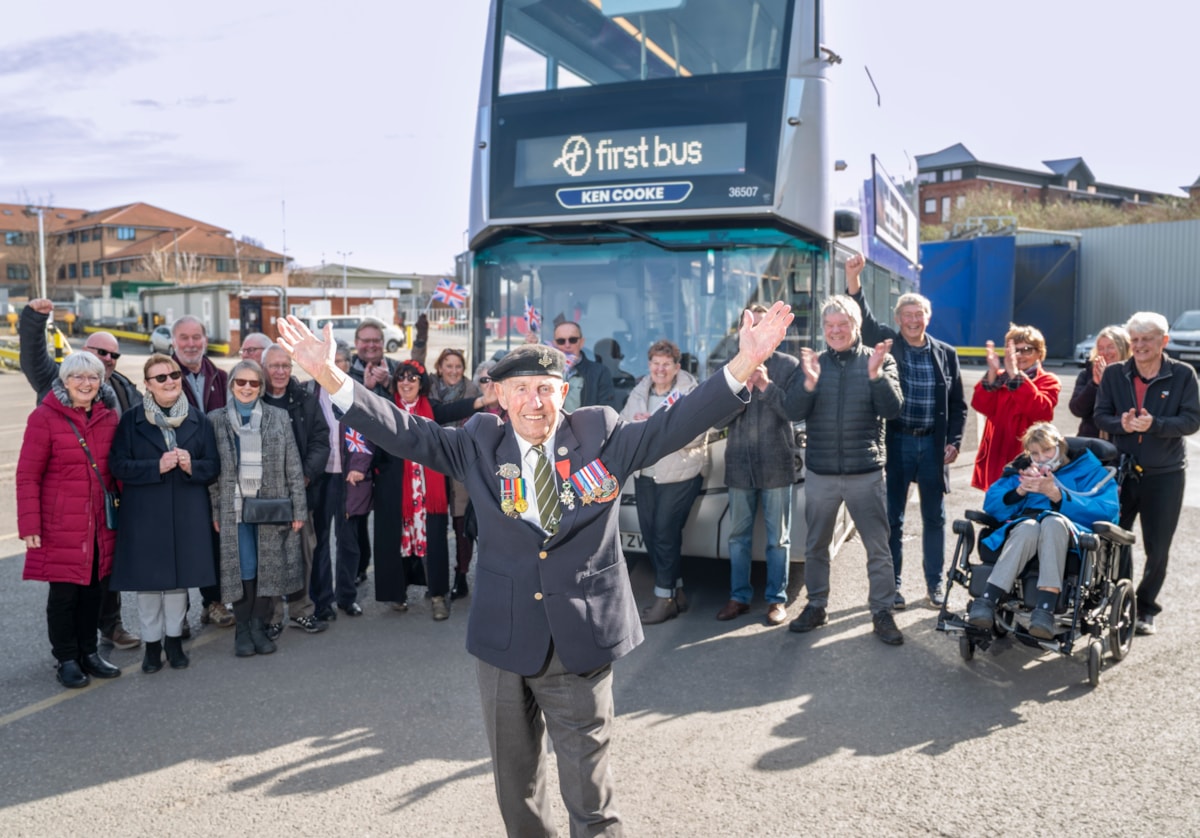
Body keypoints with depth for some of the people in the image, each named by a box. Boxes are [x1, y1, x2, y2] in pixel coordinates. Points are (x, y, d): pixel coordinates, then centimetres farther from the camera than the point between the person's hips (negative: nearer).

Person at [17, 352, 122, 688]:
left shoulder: (109, 417, 6)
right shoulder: (45, 417, -8)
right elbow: (27, 475, -8)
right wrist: (29, 525, -12)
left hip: (100, 525, 4)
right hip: (61, 526, -4)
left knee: (94, 588, 12)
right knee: (64, 592, 3)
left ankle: (88, 652, 27)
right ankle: (67, 660, 18)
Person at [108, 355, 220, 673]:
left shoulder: (198, 420, 5)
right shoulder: (131, 420, 1)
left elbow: (213, 466, 4)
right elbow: (118, 465, -5)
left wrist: (191, 465, -16)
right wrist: (157, 466, -18)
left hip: (187, 514, 1)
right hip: (145, 513, -1)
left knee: (180, 577, 8)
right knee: (148, 579, 4)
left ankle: (174, 638, 24)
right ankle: (152, 643, 19)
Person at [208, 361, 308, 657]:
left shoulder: (278, 417, 5)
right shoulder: (216, 420, 5)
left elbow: (293, 467, 3)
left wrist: (298, 508, 0)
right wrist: (215, 511, -2)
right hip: (235, 507, -1)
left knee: (269, 568, 3)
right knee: (243, 569, -1)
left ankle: (258, 626, 16)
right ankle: (242, 629, 13)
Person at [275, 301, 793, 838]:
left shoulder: (602, 436, -3)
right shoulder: (479, 444, 0)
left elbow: (674, 424, -10)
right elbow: (406, 432, -5)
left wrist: (744, 364, -22)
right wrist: (329, 376, -17)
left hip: (583, 638, -2)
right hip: (505, 637, 2)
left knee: (589, 793, 9)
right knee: (515, 785, 21)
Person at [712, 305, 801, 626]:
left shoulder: (789, 366, -1)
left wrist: (766, 385, -18)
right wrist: (742, 387, -14)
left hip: (776, 464, -3)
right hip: (739, 465, 3)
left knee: (778, 537, 5)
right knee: (738, 536, 10)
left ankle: (777, 599, 16)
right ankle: (739, 596, 21)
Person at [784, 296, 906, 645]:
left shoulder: (879, 360, -1)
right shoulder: (813, 362, 4)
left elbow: (892, 410, -11)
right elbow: (793, 413, -6)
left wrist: (876, 374, -26)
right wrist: (809, 382, -24)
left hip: (865, 472, -2)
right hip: (820, 473, 2)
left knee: (878, 547, 4)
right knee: (816, 546, 13)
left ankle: (883, 612, 17)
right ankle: (816, 605, 28)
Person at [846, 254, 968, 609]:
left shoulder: (946, 354, 7)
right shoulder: (886, 343, 1)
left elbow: (957, 403, 11)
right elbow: (864, 316, -16)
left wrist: (954, 442, 1)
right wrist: (853, 277, -30)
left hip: (933, 444, 2)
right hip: (895, 441, -2)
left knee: (934, 517, 10)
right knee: (892, 518, 4)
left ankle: (934, 582, 24)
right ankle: (891, 584, 15)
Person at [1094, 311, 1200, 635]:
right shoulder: (1114, 374, 1)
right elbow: (1100, 415, 1)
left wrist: (1154, 424, -26)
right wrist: (1121, 424, -20)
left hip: (1164, 475, -1)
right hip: (1121, 471, 2)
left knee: (1158, 548, 6)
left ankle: (1146, 609, 23)